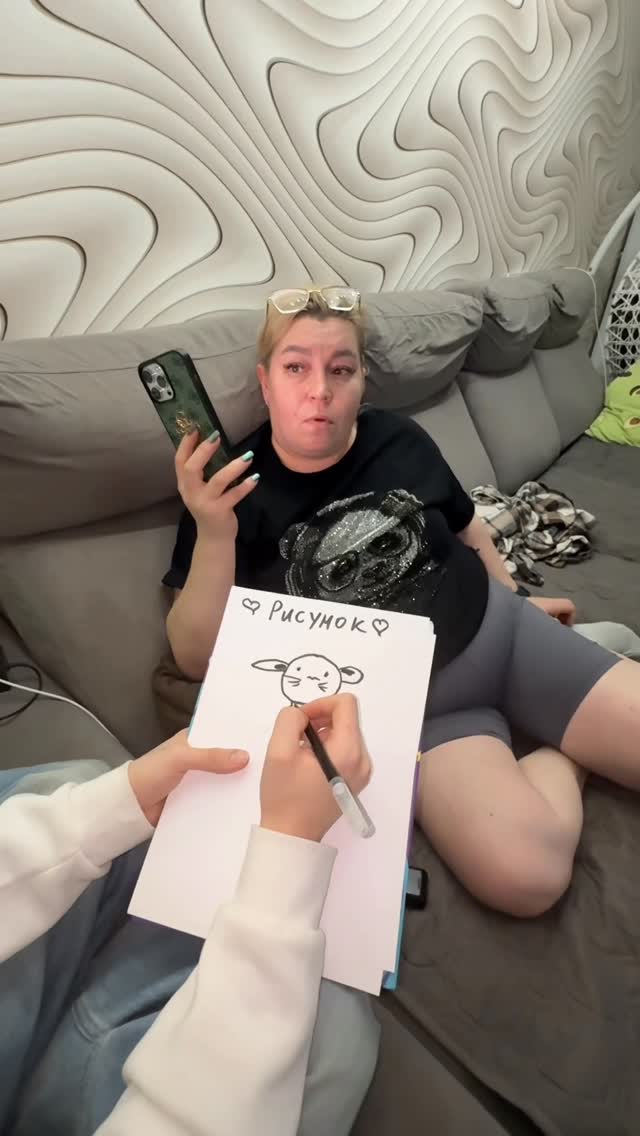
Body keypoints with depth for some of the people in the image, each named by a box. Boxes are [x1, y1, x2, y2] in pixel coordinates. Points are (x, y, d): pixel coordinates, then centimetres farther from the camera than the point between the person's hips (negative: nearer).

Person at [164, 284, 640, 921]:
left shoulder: (400, 441, 1)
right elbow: (196, 660, -12)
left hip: (501, 636, 4)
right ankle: (572, 751, 3)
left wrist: (516, 601, 22)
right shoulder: (237, 490, -7)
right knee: (522, 876, -24)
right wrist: (213, 534, -27)